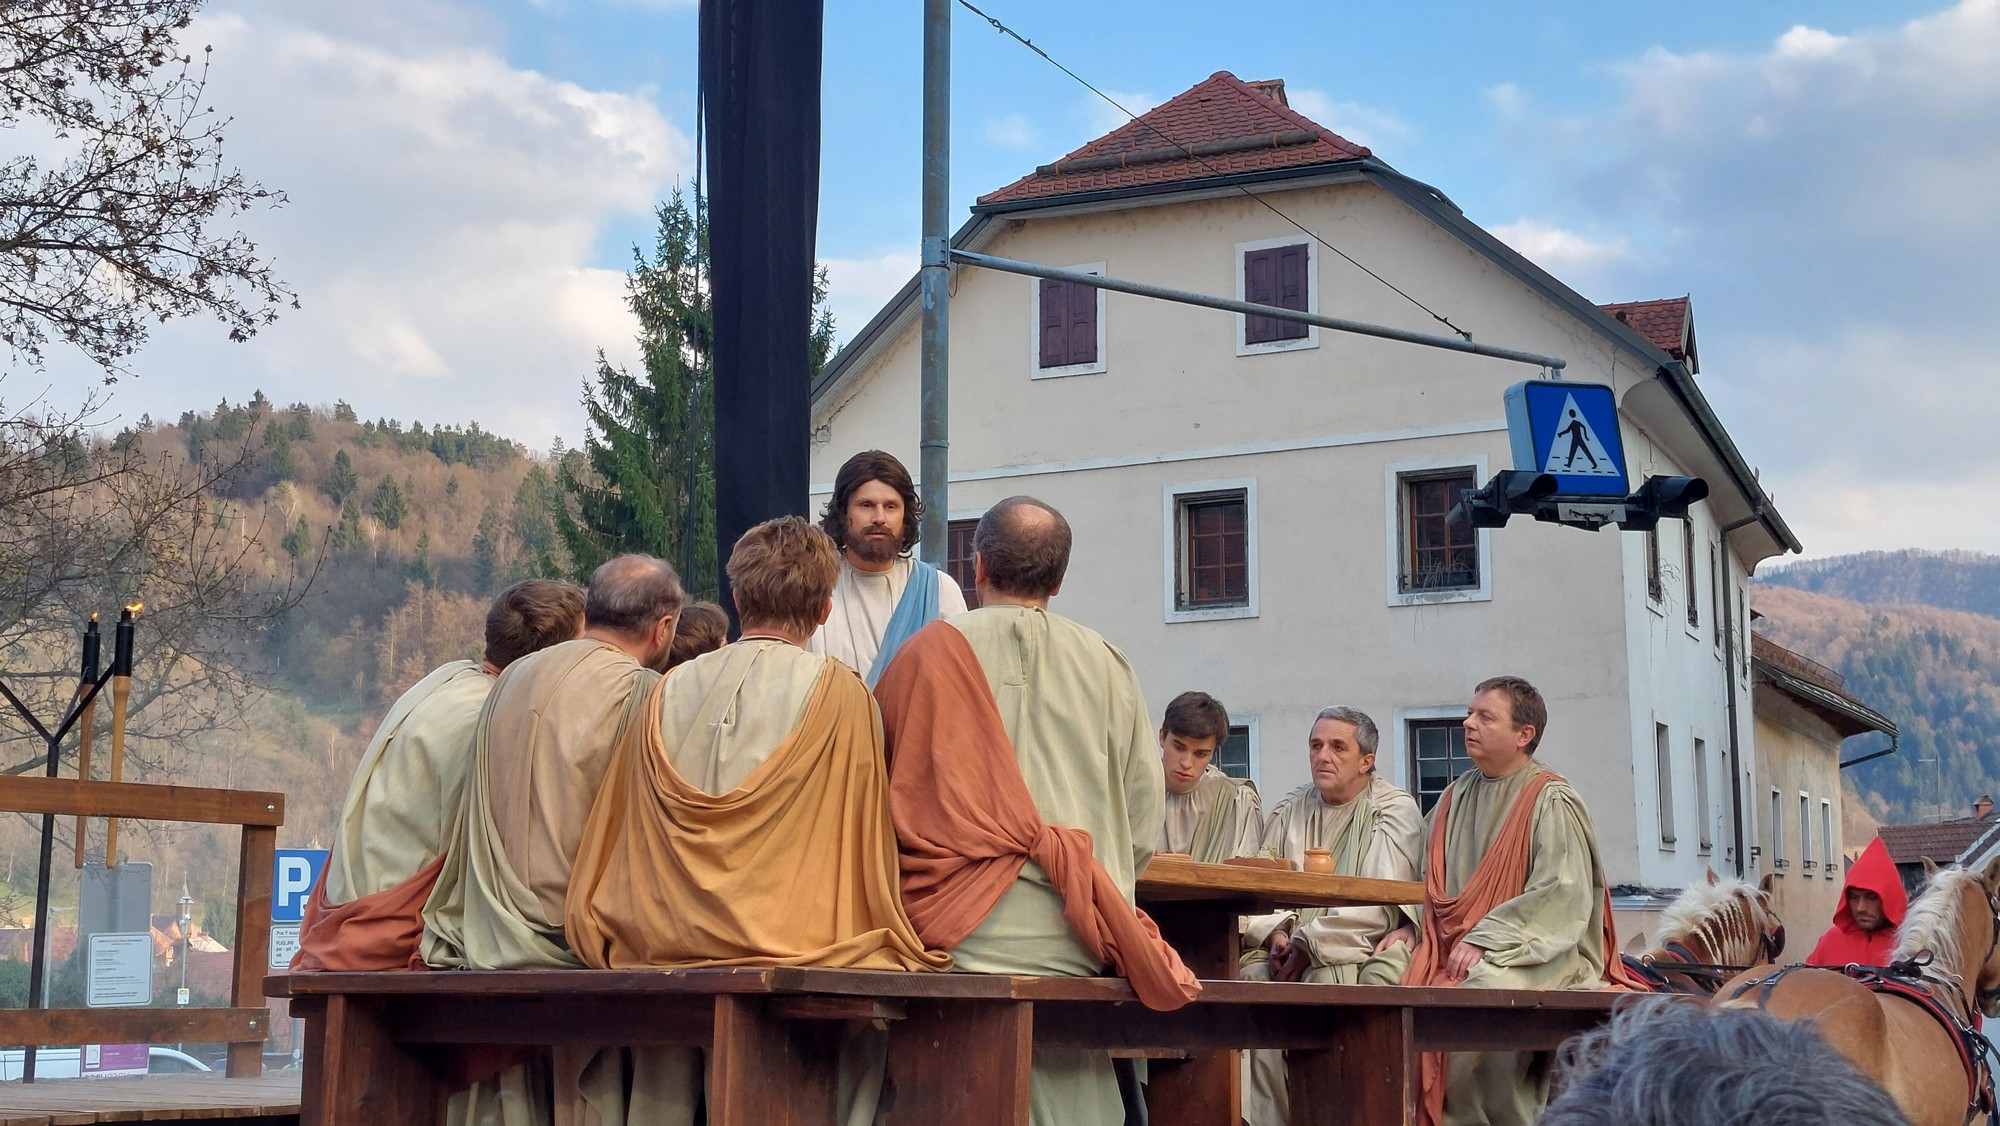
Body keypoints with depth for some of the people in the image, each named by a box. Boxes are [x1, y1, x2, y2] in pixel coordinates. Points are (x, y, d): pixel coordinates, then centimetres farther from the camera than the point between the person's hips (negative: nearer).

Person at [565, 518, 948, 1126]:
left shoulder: (667, 693, 7)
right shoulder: (839, 694, -2)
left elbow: (616, 841, 13)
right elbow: (864, 845, 2)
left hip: (666, 954, 4)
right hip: (800, 948, -4)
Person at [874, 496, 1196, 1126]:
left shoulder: (932, 652, 2)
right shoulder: (1105, 665, 8)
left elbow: (871, 792, 9)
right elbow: (1143, 813, 13)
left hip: (965, 932, -3)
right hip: (1078, 943, 3)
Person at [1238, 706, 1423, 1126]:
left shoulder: (1395, 812, -2)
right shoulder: (1291, 809, 15)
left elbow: (1380, 906, -14)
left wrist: (1309, 942, -16)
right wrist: (1274, 934, -11)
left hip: (1358, 953, -4)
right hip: (1288, 951, 5)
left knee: (1326, 981, -33)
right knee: (1250, 977, -22)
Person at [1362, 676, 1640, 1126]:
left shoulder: (1551, 801, -6)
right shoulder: (1457, 797, 15)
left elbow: (1564, 894, -15)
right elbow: (1431, 880, 20)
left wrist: (1485, 941, -21)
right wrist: (1407, 926, 0)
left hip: (1537, 953, -6)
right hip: (1451, 943, 7)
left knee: (1483, 987, -36)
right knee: (1382, 971, -17)